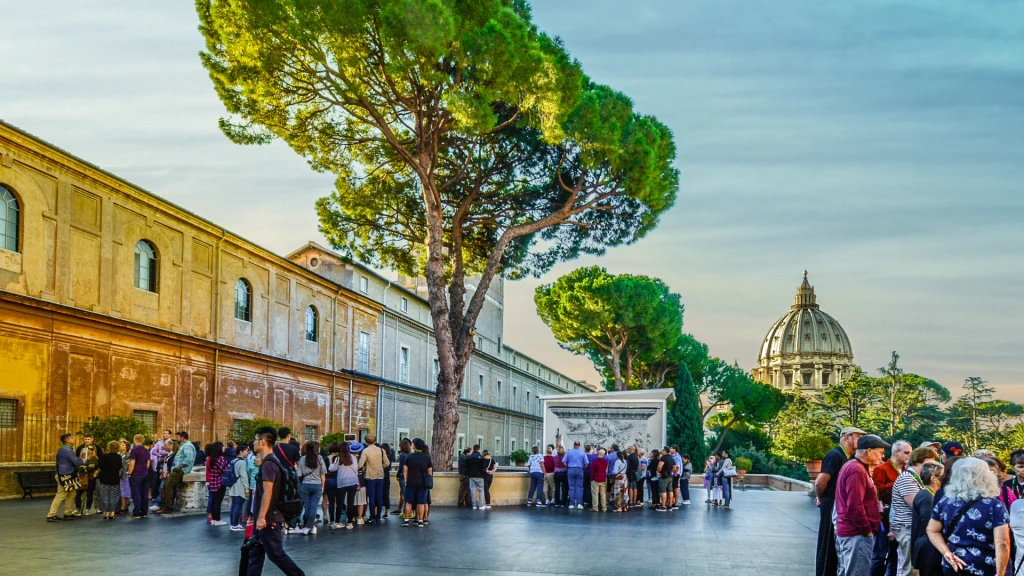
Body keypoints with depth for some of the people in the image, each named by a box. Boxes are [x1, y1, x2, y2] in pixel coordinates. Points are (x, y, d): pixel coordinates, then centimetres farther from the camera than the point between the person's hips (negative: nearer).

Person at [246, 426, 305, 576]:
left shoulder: (268, 464, -18)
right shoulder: (270, 461, 14)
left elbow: (267, 492, -24)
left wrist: (261, 517, -24)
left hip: (268, 519, -10)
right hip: (266, 518, 10)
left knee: (276, 553, -3)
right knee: (255, 552, 11)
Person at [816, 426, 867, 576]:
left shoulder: (845, 457, 15)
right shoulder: (835, 455, -16)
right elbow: (820, 482, -22)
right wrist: (822, 500, -5)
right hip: (832, 506, -9)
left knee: (836, 547, 14)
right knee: (827, 547, -3)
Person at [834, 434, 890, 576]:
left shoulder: (851, 466, 15)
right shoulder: (857, 470, -18)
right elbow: (855, 507, -23)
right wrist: (867, 530, -15)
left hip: (846, 531, 10)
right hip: (857, 533, -10)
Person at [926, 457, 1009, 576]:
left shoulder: (945, 502, 2)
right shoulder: (995, 506, -11)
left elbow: (932, 530, 6)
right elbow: (1002, 544, -17)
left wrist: (947, 553, -3)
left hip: (953, 566, 3)